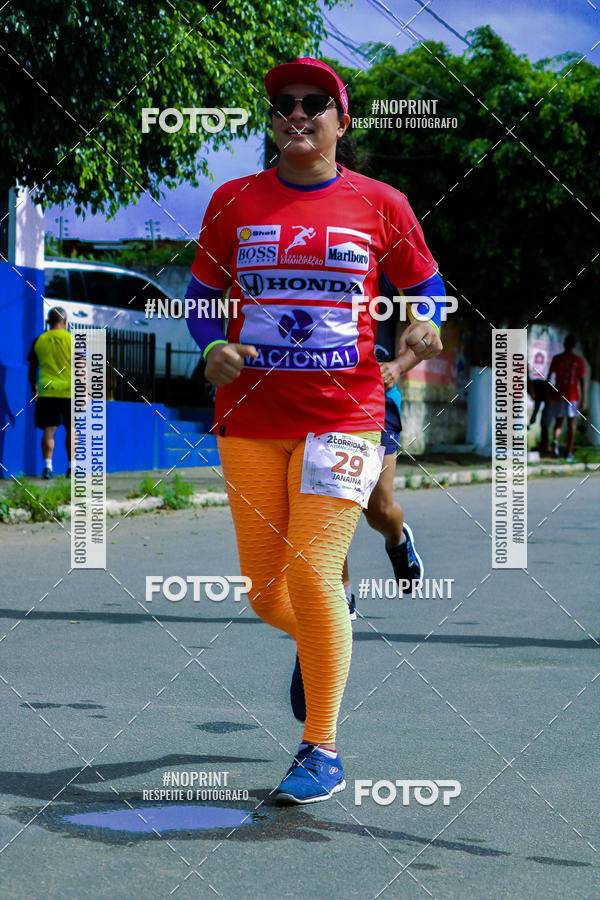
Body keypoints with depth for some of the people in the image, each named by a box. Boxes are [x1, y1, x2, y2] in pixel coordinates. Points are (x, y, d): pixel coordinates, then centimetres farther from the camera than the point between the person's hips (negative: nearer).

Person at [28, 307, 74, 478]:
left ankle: (48, 465, -11)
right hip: (69, 391, -1)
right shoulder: (72, 339, 0)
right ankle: (72, 466, 12)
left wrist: (34, 389, 24)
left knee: (48, 430, 2)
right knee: (71, 428, 11)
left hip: (46, 392, 1)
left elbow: (32, 369, 12)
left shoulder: (39, 341, 6)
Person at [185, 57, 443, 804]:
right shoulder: (234, 202, 6)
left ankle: (322, 750, 2)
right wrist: (213, 346, -6)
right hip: (250, 420, 3)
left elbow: (423, 287, 12)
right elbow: (202, 293, 13)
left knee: (313, 576, -13)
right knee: (264, 594, 7)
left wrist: (423, 328, -9)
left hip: (343, 414, -3)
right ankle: (321, 640, 45)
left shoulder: (380, 205, 2)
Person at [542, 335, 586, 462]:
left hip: (558, 396, 1)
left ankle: (555, 440, -15)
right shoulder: (579, 360, -2)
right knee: (571, 425, 7)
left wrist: (547, 397, 4)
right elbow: (582, 381, -5)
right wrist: (583, 400, -1)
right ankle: (569, 453, 4)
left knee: (558, 423, 15)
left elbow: (548, 379, -3)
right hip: (573, 398, -1)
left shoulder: (556, 358, -1)